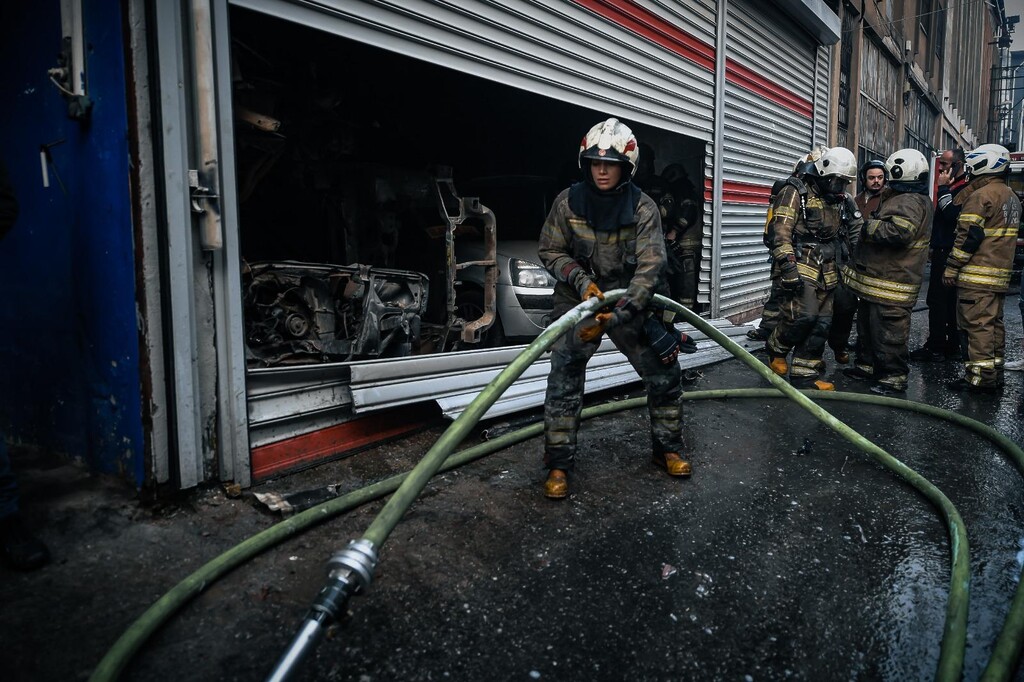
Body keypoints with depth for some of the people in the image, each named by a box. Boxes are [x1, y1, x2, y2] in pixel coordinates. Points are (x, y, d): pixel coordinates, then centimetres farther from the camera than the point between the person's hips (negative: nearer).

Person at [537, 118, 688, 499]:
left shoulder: (643, 208, -12)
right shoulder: (568, 202, -9)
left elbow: (649, 267, -19)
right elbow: (550, 251, 0)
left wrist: (617, 315, -30)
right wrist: (581, 280, -18)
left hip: (630, 302, 1)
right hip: (577, 300, -1)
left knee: (664, 375, 3)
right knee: (564, 380, -11)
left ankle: (667, 448, 26)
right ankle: (558, 465, 1)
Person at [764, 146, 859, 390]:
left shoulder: (837, 201, 17)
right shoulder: (796, 194, -7)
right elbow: (781, 234, -16)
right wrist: (788, 267, -24)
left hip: (825, 272, 8)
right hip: (801, 268, -8)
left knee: (821, 323, 3)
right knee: (804, 315, -20)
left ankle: (804, 374, 10)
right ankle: (776, 350, 7)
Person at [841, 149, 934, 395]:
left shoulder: (910, 201, -17)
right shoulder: (902, 198, 19)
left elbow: (899, 232, -30)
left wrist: (870, 226, -18)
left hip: (891, 282, -12)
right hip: (876, 278, 12)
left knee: (889, 331, -6)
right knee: (867, 324, 21)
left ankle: (894, 377, 2)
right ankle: (866, 365, 33)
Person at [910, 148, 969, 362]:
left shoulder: (965, 188, -14)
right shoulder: (952, 187, 17)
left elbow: (951, 215, -26)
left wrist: (943, 188, -19)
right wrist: (934, 246, 22)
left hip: (949, 255, -10)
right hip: (943, 252, 10)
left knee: (937, 301, -7)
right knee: (951, 303, 13)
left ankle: (936, 348, -2)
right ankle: (952, 347, 20)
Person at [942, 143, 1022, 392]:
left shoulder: (981, 195, -12)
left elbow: (968, 236, -16)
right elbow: (1004, 236, 21)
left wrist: (951, 267, -12)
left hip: (977, 276, -9)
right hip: (1001, 274, 9)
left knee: (976, 324, -7)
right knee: (993, 323, 13)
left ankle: (979, 376, -7)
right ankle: (994, 374, 19)